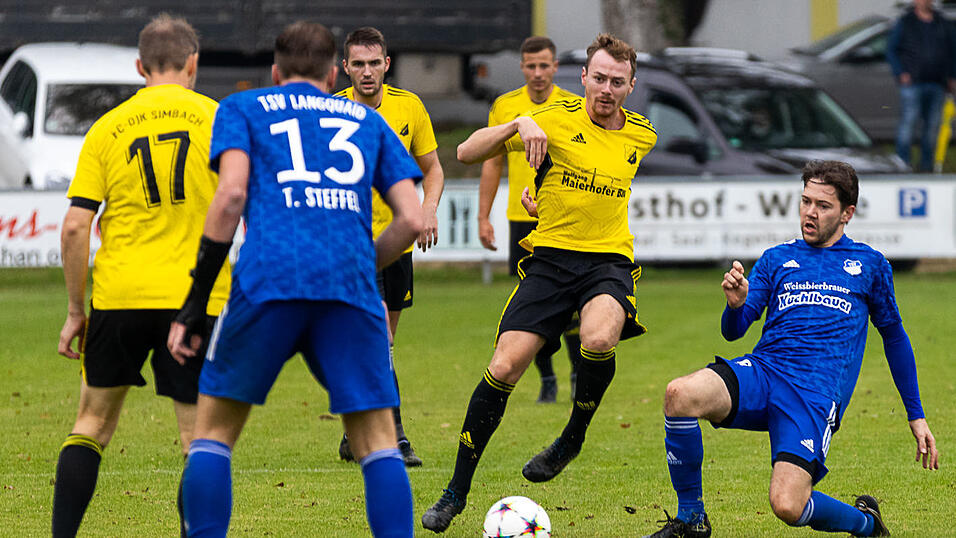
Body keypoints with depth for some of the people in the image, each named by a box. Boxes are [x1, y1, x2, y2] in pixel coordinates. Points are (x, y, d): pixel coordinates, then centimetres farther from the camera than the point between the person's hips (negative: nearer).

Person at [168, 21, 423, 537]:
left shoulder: (242, 108, 19)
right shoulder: (368, 121, 26)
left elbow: (232, 193, 1)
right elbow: (412, 220, 15)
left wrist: (194, 300, 1)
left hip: (268, 278, -1)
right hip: (351, 283, 2)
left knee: (214, 431, 9)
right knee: (377, 441, 5)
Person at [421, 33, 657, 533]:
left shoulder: (641, 136, 9)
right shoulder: (554, 120, -4)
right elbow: (467, 152, -7)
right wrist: (519, 125, -21)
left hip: (609, 258, 1)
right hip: (550, 255, -1)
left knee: (599, 340, -32)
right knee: (504, 366, -13)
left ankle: (573, 436, -4)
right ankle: (456, 491, 2)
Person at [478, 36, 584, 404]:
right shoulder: (505, 107, 5)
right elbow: (492, 164, 11)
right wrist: (483, 216, 6)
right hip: (522, 218, 2)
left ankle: (580, 374, 8)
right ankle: (546, 380, 14)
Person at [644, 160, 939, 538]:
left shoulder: (870, 265, 14)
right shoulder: (776, 259, 18)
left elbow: (894, 336, 24)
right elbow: (733, 331, 10)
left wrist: (916, 416, 24)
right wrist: (736, 305, -15)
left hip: (817, 393, -3)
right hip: (762, 369, 3)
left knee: (788, 506, -25)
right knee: (680, 394, -31)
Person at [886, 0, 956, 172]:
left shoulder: (941, 23, 13)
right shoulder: (905, 22, 2)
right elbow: (891, 50, 2)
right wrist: (900, 73, -10)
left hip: (936, 84, 4)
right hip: (912, 81, -4)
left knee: (932, 125, 4)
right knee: (908, 122, -10)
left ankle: (926, 166, 11)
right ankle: (902, 163, -8)